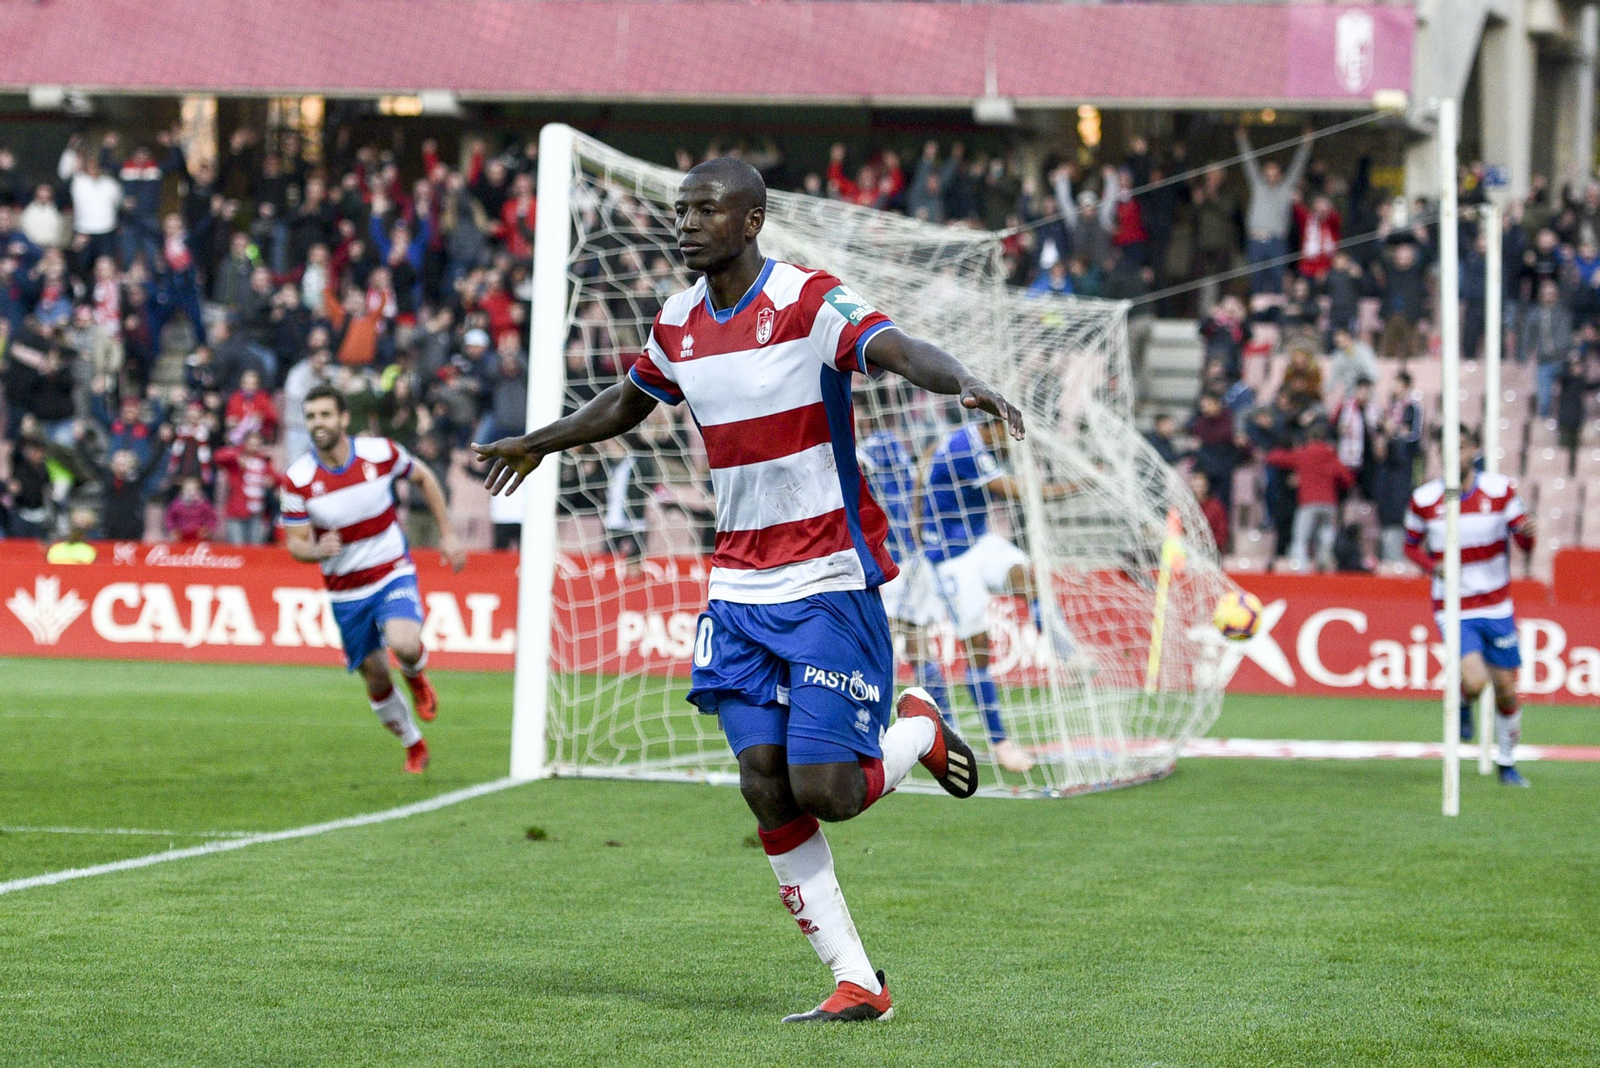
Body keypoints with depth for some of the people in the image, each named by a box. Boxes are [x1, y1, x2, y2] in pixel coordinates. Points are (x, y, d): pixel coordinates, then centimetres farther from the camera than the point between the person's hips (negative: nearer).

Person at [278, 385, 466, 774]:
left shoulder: (381, 453, -12)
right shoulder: (297, 481, -14)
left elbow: (424, 478, 8)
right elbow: (295, 544, -8)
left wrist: (447, 534, 8)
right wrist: (318, 551, -32)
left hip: (393, 573, -1)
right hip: (345, 591, 2)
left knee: (404, 644, -30)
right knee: (375, 679, 7)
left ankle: (416, 677, 7)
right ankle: (414, 746, 33)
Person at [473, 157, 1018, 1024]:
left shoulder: (810, 302, -13)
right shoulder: (678, 323, 8)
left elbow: (902, 350, -30)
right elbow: (628, 401, 29)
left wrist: (966, 385, -51)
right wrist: (537, 444, 42)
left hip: (830, 579, -6)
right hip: (739, 588, 6)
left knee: (822, 789, -13)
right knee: (765, 783, -5)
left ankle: (918, 730, 22)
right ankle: (855, 983, 2)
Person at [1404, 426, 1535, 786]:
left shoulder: (1500, 490, -3)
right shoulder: (1424, 499, -5)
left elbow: (1524, 543, -1)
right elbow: (1411, 545, 9)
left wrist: (1527, 533, -25)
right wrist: (1433, 567, -11)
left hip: (1496, 606, 2)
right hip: (1453, 609, -2)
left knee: (1505, 691, 5)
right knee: (1474, 681, -22)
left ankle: (1507, 763, 27)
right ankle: (1463, 704, 16)